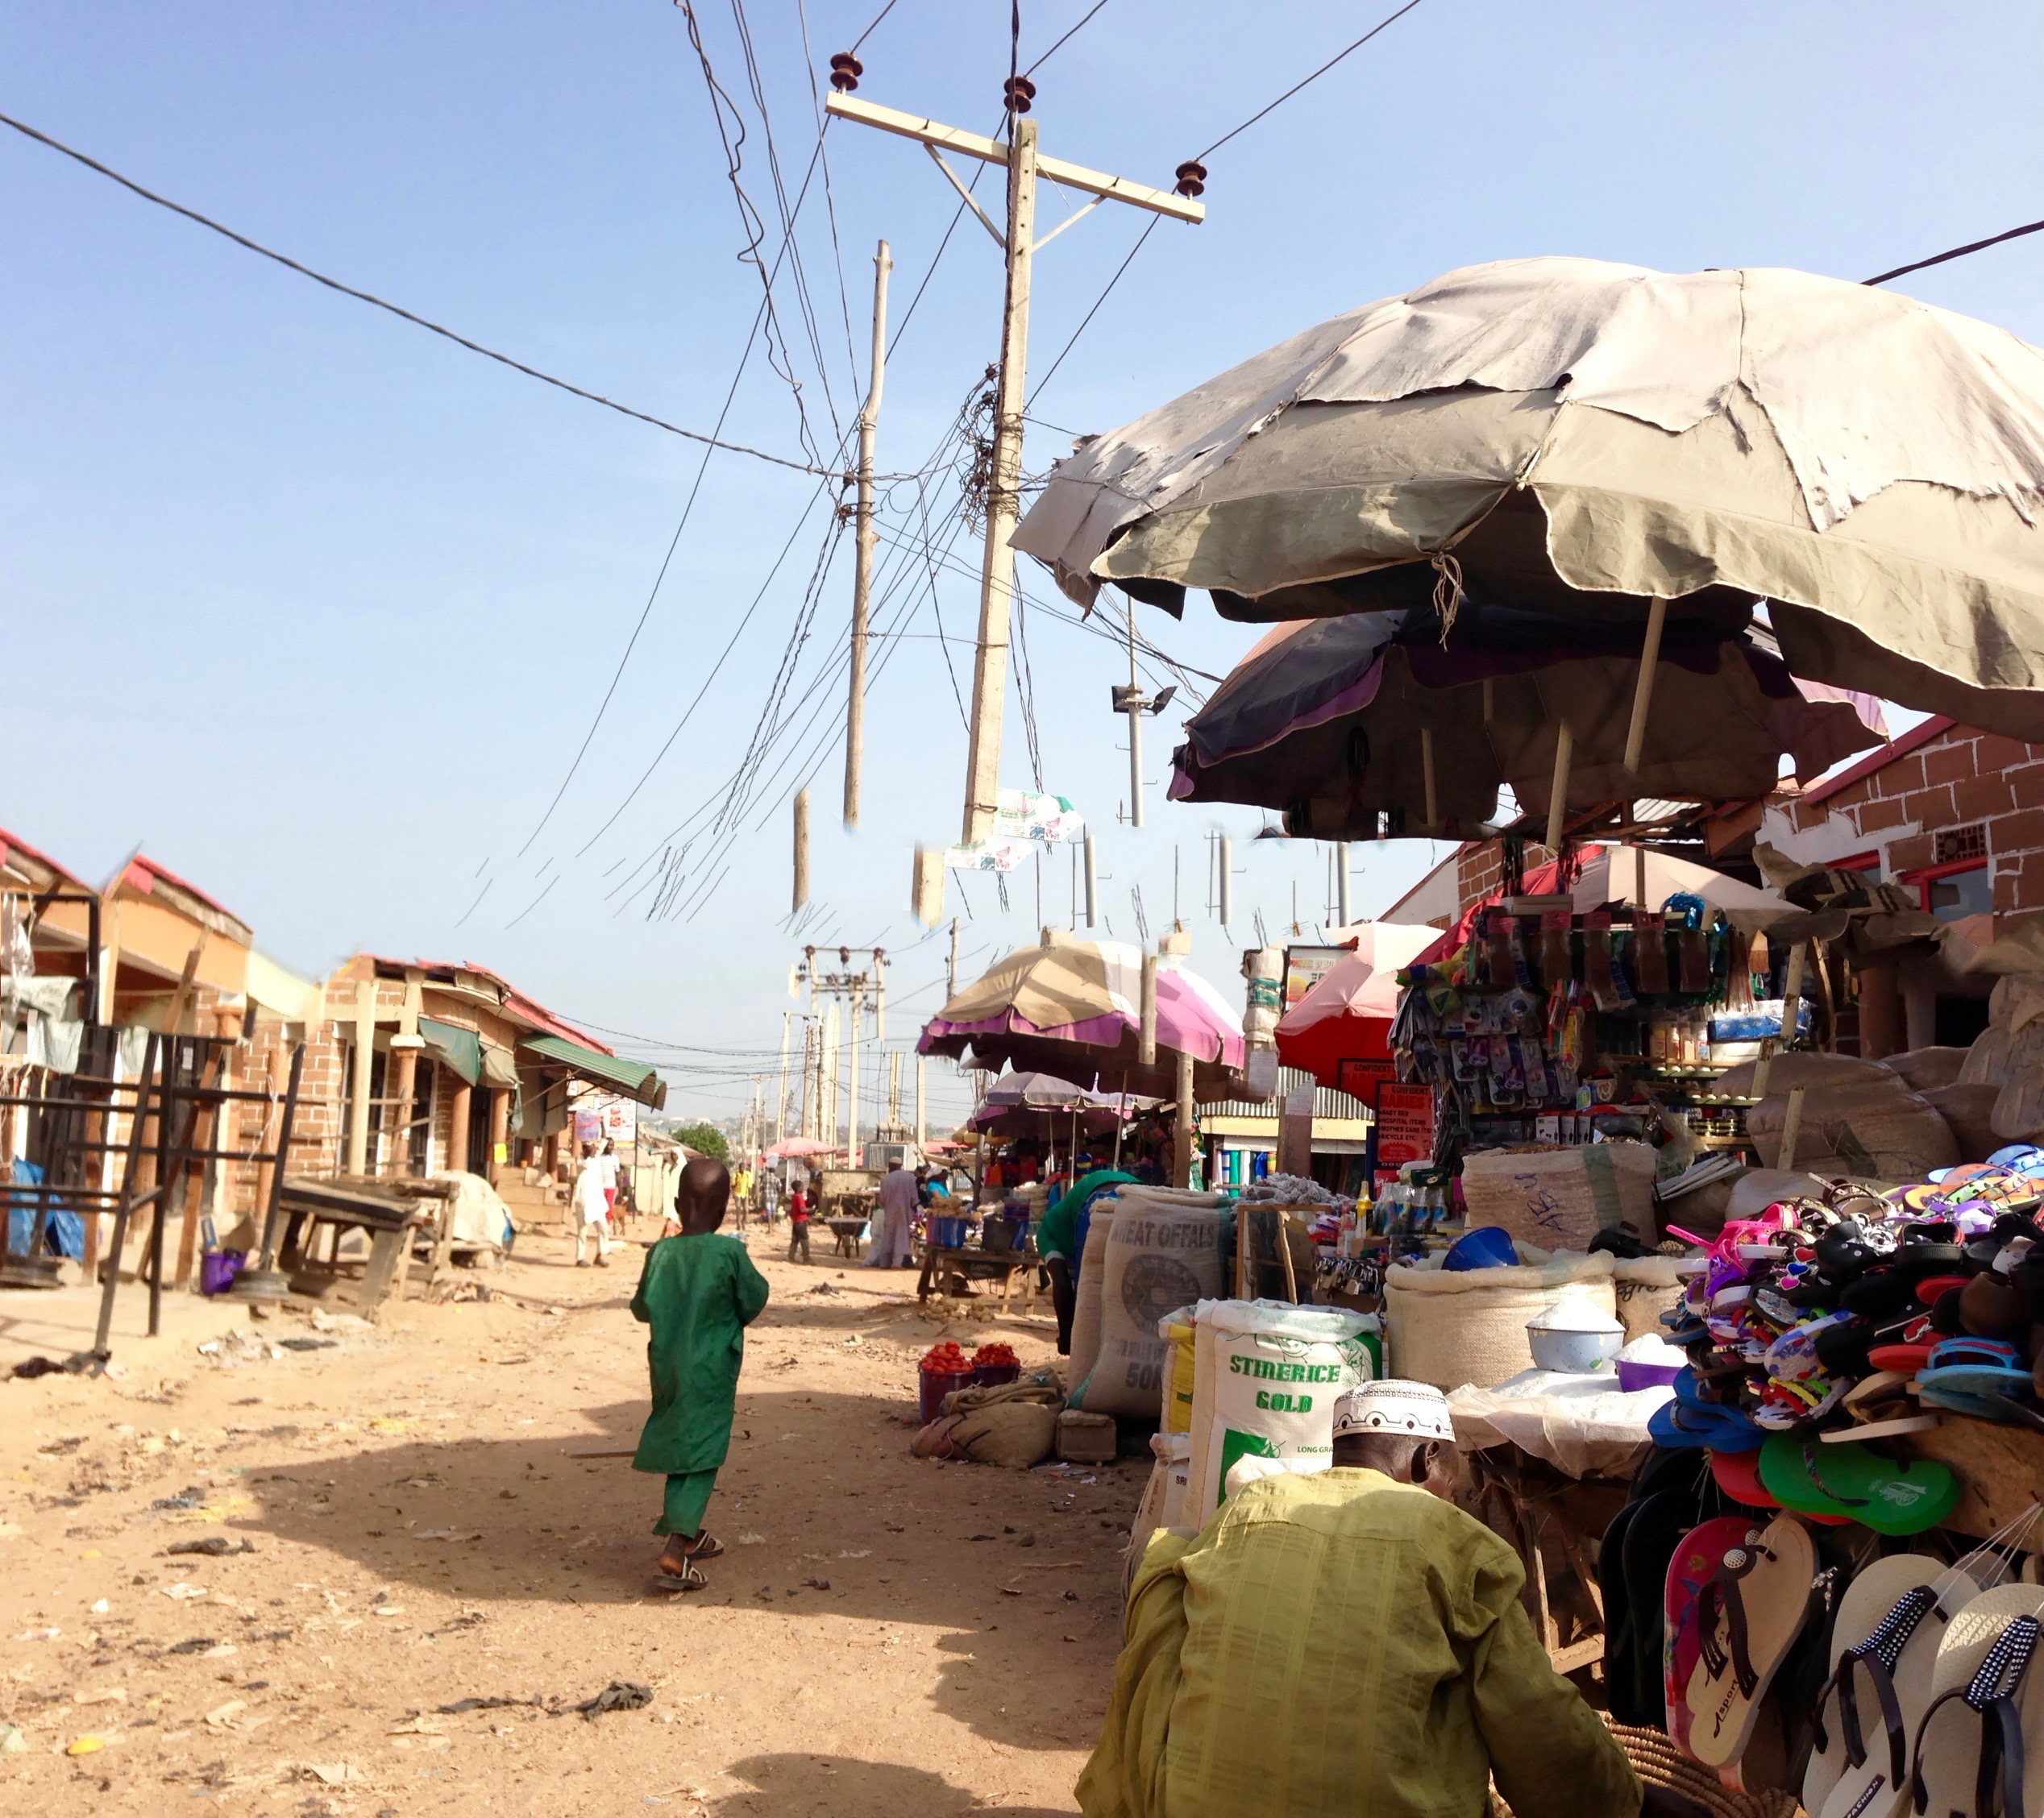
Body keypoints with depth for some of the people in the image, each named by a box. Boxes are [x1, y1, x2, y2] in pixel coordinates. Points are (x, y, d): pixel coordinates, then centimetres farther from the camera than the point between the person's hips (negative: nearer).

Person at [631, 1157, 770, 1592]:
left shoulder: (660, 1252, -5)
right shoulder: (731, 1253, -16)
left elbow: (642, 1308, 6)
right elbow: (753, 1303, -4)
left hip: (667, 1368, 5)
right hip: (711, 1372, -5)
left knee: (678, 1450, 19)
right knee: (702, 1459, -2)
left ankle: (688, 1534, 35)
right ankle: (674, 1556, -14)